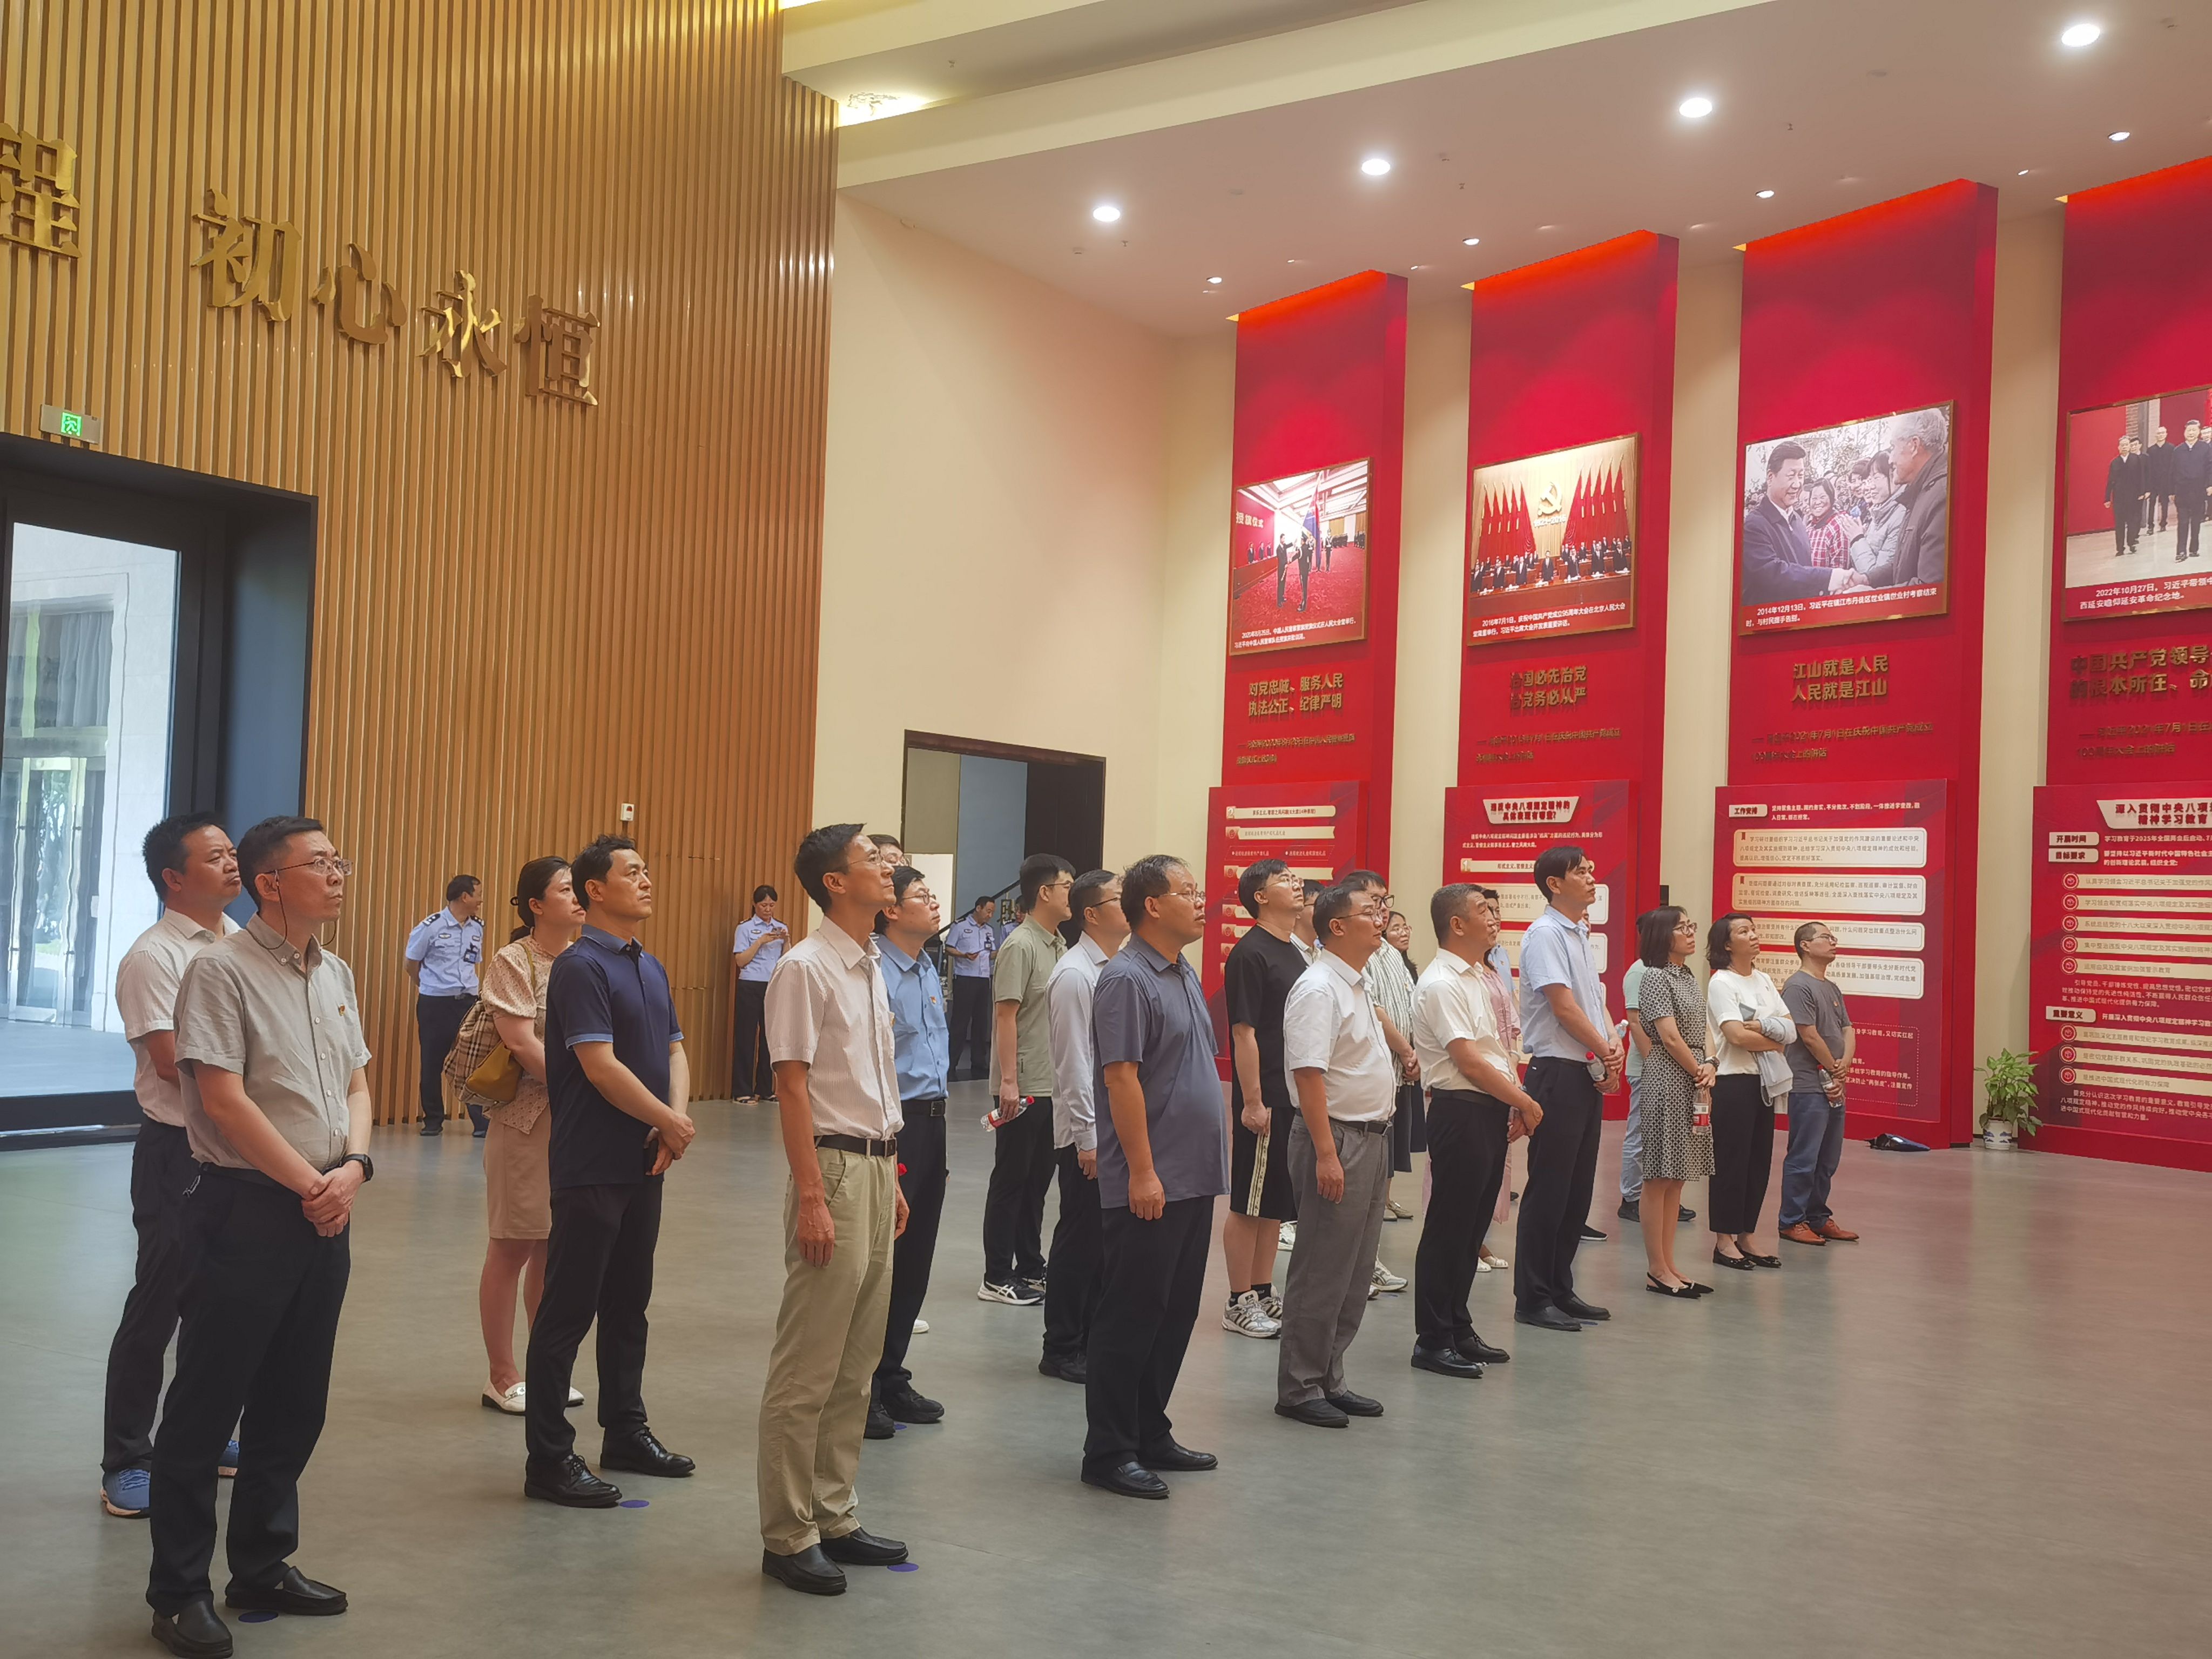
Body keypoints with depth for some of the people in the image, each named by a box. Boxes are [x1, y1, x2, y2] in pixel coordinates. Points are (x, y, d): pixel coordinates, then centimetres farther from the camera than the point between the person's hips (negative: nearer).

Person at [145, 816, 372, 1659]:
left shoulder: (335, 974, 12)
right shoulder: (222, 970, -11)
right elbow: (224, 1097, -16)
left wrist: (354, 1167, -3)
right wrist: (310, 1185, -12)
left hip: (324, 1212, 7)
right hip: (245, 1209, -7)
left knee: (295, 1402, 14)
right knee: (206, 1404, 2)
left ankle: (263, 1565, 28)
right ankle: (179, 1591, 13)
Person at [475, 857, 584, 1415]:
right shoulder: (513, 961, -7)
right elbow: (521, 1042, -16)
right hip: (527, 1118, -6)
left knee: (553, 1249, 12)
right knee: (512, 1248, 3)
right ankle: (502, 1377, 13)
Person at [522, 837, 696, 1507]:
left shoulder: (651, 968, 13)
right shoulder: (581, 966, -13)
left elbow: (674, 1051, 13)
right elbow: (601, 1066, -19)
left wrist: (677, 1117, -6)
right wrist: (670, 1121, -11)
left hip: (645, 1164, 8)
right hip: (591, 1167, -8)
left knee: (628, 1305, 17)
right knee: (568, 1311, -1)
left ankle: (626, 1432, 29)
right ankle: (549, 1458, 6)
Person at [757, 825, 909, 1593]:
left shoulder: (872, 968, 14)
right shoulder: (806, 969, -12)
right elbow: (793, 1088, -15)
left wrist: (892, 1178, 18)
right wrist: (812, 1197, -19)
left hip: (877, 1167, 9)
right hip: (834, 1165, -9)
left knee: (856, 1365, 14)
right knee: (807, 1371, -1)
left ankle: (833, 1518, 25)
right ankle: (788, 1536, 9)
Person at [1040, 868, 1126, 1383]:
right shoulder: (1075, 975, -14)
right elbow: (1073, 1063, -17)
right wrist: (1087, 1138, -17)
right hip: (1086, 1132, -8)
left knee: (1103, 1239, 13)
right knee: (1079, 1241, 1)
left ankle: (1091, 1341, 24)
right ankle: (1062, 1350, 13)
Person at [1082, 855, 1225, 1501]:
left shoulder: (1185, 975, 14)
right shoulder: (1127, 979, -14)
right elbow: (1121, 1079, -19)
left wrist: (1210, 1162, 18)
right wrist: (1142, 1171, -21)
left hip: (1194, 1179, 9)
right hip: (1149, 1184, -9)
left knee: (1176, 1313, 14)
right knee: (1131, 1317, -1)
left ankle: (1151, 1434, 25)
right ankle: (1109, 1452, 8)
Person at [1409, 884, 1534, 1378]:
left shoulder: (1484, 978, 14)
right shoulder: (1442, 985, -15)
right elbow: (1469, 1062, -19)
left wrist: (1516, 1104, 7)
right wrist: (1525, 1102, -11)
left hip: (1493, 1110, 9)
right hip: (1460, 1111, -9)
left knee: (1474, 1225, 15)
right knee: (1449, 1226, -1)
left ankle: (1458, 1330, 26)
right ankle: (1433, 1341, 8)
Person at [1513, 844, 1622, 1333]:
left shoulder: (1581, 934, 16)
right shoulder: (1545, 933, -12)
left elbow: (1596, 999, 16)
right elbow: (1563, 1006, -17)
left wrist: (1614, 1044, -2)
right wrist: (1605, 1053, -9)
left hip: (1589, 1073, 9)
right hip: (1558, 1072, -9)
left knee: (1578, 1188, 13)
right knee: (1548, 1188, -4)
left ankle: (1561, 1289, 22)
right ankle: (1533, 1298, 4)